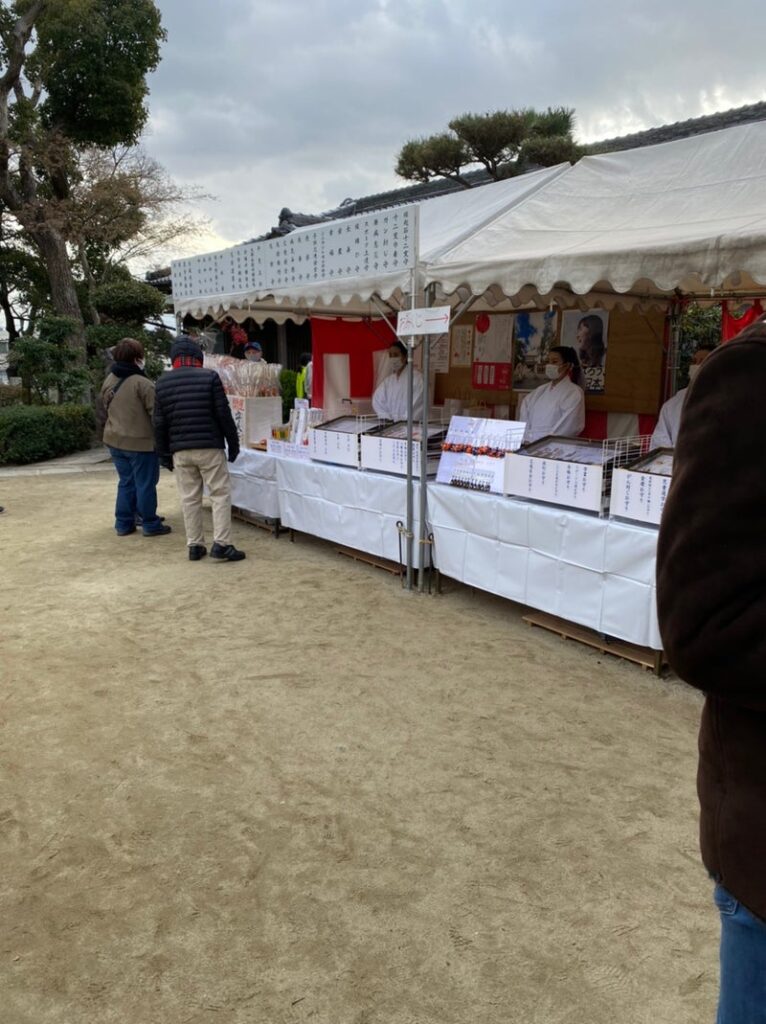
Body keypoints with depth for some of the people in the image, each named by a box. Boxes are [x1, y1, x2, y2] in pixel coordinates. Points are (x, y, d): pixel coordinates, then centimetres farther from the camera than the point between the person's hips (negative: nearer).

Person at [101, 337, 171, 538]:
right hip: (140, 442, -7)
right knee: (145, 484, 4)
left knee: (126, 482, 17)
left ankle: (123, 523, 19)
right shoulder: (142, 383, -17)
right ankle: (150, 524, 12)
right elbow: (157, 412, -16)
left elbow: (104, 409, 17)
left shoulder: (108, 381, 6)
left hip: (114, 440, 7)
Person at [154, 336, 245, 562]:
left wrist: (164, 453, 15)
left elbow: (159, 423, 8)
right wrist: (233, 443, 3)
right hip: (209, 447, -4)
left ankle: (195, 546, 12)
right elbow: (224, 414, -6)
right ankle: (221, 544, -5)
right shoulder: (209, 377, -4)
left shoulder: (162, 382, 8)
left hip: (180, 450, 4)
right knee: (220, 494, 1)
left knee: (189, 498, 9)